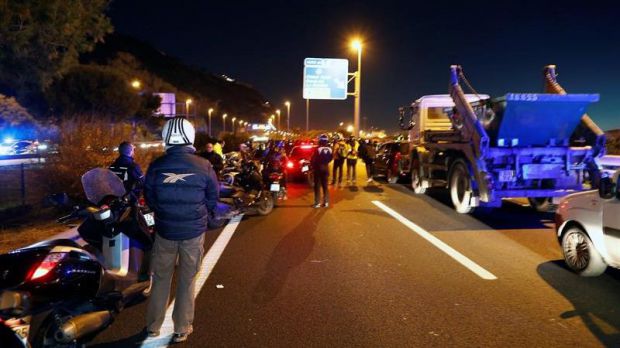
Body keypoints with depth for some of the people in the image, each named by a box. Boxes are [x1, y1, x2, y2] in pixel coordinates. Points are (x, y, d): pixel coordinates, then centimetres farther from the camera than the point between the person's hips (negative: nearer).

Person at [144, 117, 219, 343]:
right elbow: (213, 198, -1)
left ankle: (153, 326, 29)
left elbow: (149, 199, 4)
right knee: (187, 280, 11)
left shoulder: (156, 166, -9)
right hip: (194, 231, -1)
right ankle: (182, 330, 21)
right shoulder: (203, 165, -13)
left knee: (161, 279, 17)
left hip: (165, 231, 1)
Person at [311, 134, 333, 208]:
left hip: (318, 168, -5)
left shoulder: (317, 149, -19)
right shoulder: (329, 149, -3)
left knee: (317, 186, 2)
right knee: (325, 185, 13)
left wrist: (312, 166, 4)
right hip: (326, 168, 5)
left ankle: (317, 202, 2)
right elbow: (331, 158, 9)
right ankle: (326, 202, 15)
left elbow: (313, 160, -15)